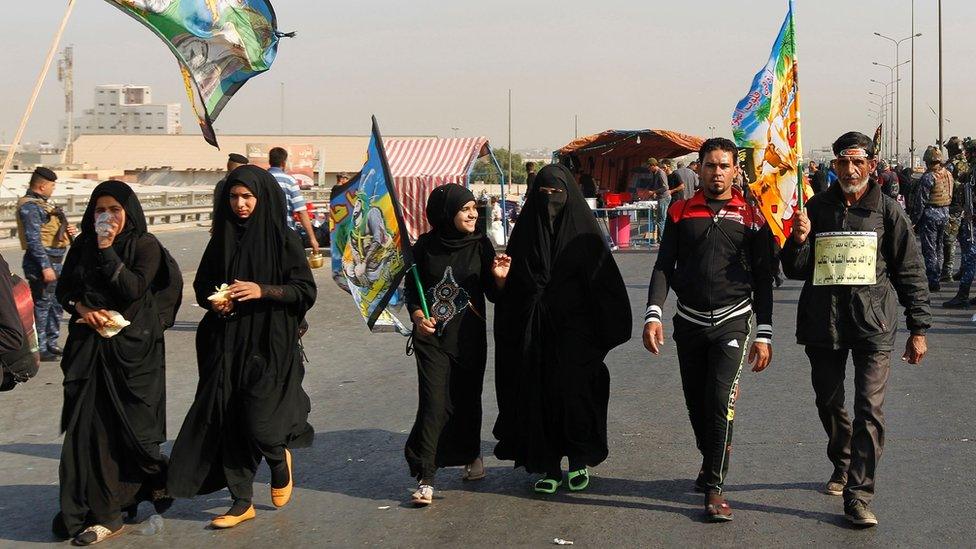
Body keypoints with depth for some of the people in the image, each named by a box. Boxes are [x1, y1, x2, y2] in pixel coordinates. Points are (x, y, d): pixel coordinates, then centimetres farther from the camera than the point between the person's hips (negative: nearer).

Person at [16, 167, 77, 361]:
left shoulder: (42, 203, 17)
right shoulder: (29, 207, -14)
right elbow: (33, 239, -20)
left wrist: (66, 231, 7)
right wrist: (45, 266, -23)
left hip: (55, 262, 10)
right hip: (41, 262, -10)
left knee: (56, 304, 16)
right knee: (41, 305, -5)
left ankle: (51, 343, 26)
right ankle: (39, 349, 0)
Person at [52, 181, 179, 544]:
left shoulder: (145, 245, -3)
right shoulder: (83, 245, 11)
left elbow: (135, 288, -15)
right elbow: (64, 289, 11)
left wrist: (107, 251, -16)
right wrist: (83, 309, -7)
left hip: (131, 347, -4)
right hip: (88, 346, 4)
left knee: (122, 425, -2)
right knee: (88, 425, -1)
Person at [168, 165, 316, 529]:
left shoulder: (284, 240, -4)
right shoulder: (223, 239, 9)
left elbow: (306, 291, -7)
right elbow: (201, 286, 16)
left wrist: (263, 290, -20)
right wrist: (214, 301, -6)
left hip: (269, 345, -4)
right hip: (226, 344, 4)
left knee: (257, 420, -11)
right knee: (227, 419, 1)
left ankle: (280, 461, 24)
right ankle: (242, 501, 13)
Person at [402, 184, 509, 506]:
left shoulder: (480, 245, 1)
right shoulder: (425, 246, -2)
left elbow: (493, 295, 3)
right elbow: (411, 288, 5)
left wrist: (499, 278, -19)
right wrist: (417, 316, -14)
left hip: (469, 337, 2)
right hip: (432, 335, -2)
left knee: (468, 399, 12)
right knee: (435, 402, -10)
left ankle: (471, 455, 38)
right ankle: (425, 478, -8)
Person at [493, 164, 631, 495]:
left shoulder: (583, 232, -2)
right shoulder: (526, 231, 6)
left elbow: (604, 283, -4)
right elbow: (510, 282, 9)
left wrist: (603, 334, -9)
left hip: (573, 330, -3)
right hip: (534, 333, 3)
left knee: (573, 393, -4)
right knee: (540, 397, 3)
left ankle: (580, 461, 15)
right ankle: (550, 467, 13)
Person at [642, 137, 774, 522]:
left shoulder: (751, 216, 1)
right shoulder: (681, 213, 6)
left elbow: (763, 277, 3)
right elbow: (664, 267, 4)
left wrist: (764, 335, -1)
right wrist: (653, 314, -11)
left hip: (732, 321, -3)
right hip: (689, 321, 3)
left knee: (720, 399, -15)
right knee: (696, 403, 11)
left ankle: (714, 487, -10)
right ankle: (711, 464, 35)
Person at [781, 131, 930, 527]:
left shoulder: (887, 211, 1)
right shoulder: (817, 208, 6)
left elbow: (910, 272, 5)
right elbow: (794, 271, 8)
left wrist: (918, 329, 3)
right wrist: (799, 240, -13)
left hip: (873, 324, -3)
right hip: (823, 323, 3)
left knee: (869, 410, -11)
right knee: (829, 402, 15)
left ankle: (858, 495, -9)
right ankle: (842, 465, 39)